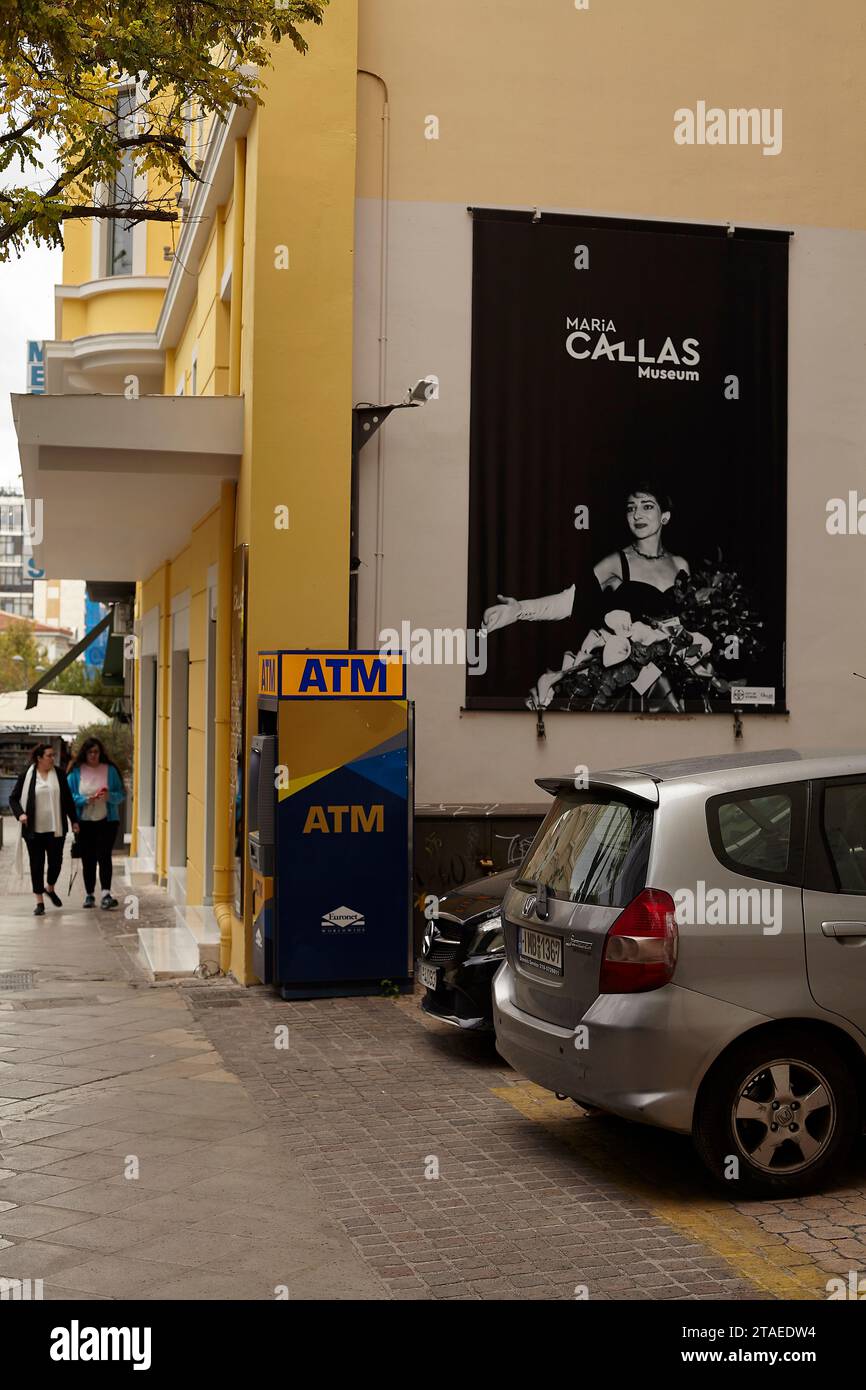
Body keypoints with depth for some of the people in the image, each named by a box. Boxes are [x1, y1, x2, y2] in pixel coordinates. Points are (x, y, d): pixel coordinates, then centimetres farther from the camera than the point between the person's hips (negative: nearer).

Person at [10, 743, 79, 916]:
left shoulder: (59, 774, 4)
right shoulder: (27, 776, -1)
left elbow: (68, 799, 10)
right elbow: (13, 798, 5)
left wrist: (74, 821, 8)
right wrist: (20, 814, -11)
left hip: (56, 828, 2)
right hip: (34, 830, -2)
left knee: (56, 861, 3)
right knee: (36, 864, 2)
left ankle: (51, 889, 33)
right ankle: (40, 901, 10)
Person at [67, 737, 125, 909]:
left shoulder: (110, 770, 2)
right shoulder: (76, 771, 1)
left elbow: (121, 794, 3)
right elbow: (69, 796, -2)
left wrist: (109, 796, -17)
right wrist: (85, 800, -18)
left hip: (107, 821, -1)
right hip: (84, 822, 1)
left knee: (104, 856, -12)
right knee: (88, 859, 7)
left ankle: (106, 894, -16)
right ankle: (89, 895, 16)